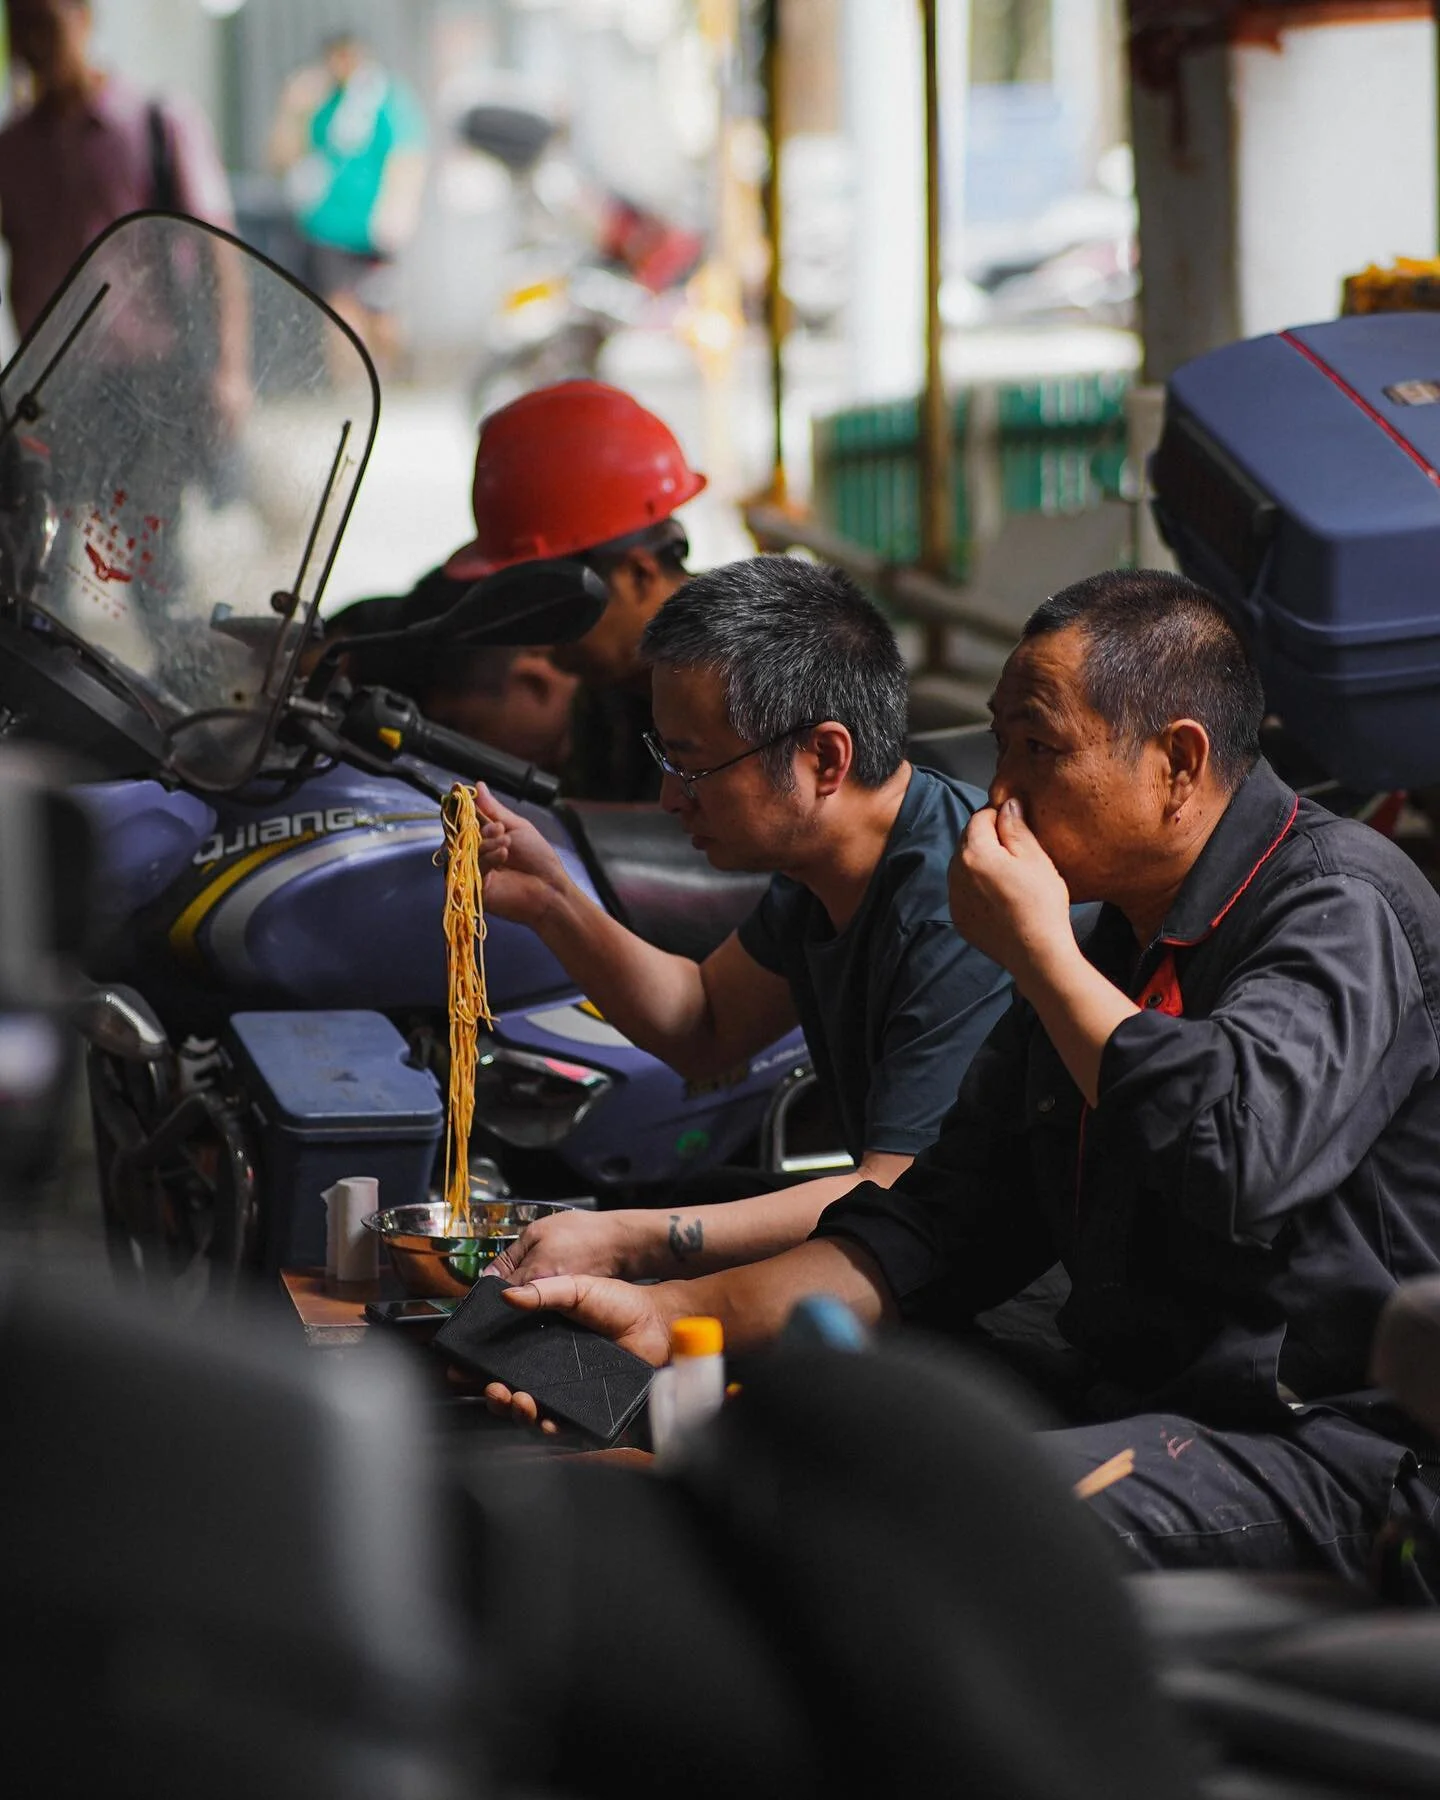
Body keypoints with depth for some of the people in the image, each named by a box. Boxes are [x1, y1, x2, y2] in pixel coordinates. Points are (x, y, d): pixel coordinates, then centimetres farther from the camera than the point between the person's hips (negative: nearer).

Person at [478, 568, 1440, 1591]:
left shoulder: (1344, 904, -9)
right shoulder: (1101, 955, 17)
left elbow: (1239, 1152, -28)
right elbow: (940, 1230, 18)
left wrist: (1036, 951, -12)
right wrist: (669, 1315, 5)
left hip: (1334, 1452, -8)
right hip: (1131, 1414, 9)